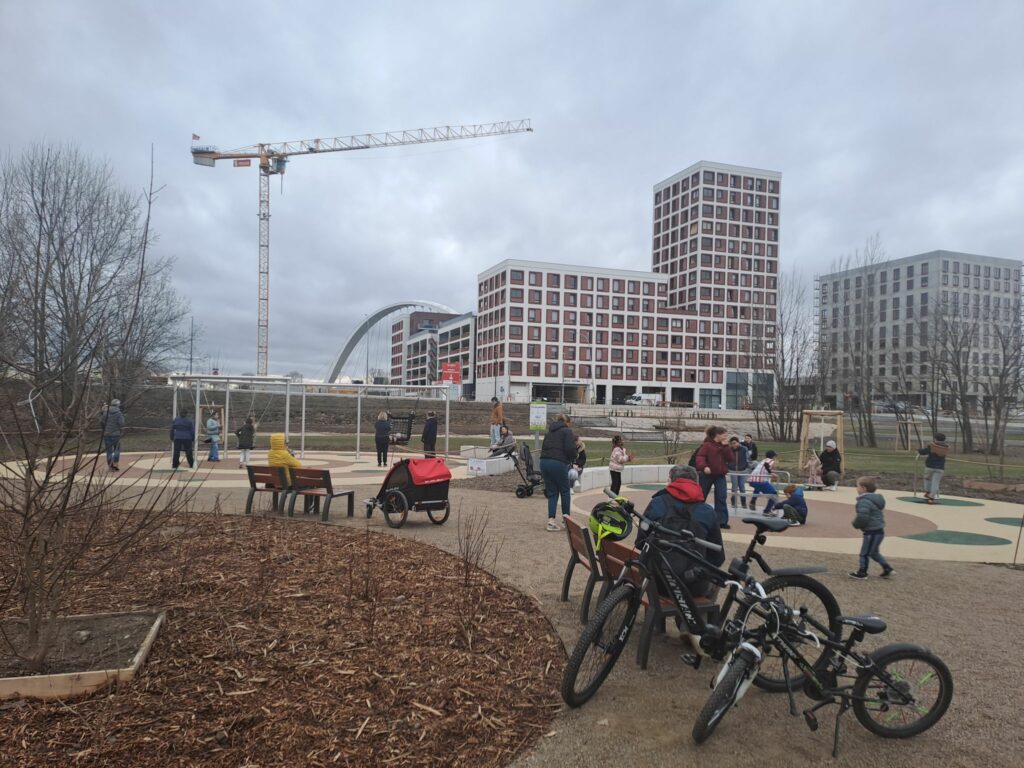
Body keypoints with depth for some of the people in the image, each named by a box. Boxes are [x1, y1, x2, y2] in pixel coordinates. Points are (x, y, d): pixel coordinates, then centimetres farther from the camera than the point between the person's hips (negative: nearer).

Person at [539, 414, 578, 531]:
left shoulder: (550, 432, 21)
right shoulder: (567, 431, 1)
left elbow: (543, 447, 18)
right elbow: (570, 448, -12)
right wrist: (572, 459, 7)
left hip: (544, 462, 6)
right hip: (558, 463, -6)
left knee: (552, 493, 11)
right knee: (565, 491, 12)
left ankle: (551, 521, 4)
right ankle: (566, 518, 17)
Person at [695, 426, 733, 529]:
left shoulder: (724, 445, 8)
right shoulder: (707, 444, -11)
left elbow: (730, 458, -2)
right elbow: (700, 456, -22)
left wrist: (725, 446, -10)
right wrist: (704, 467, -39)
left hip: (720, 475, 4)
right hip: (707, 474, -4)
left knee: (721, 497, -8)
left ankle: (722, 521, -7)